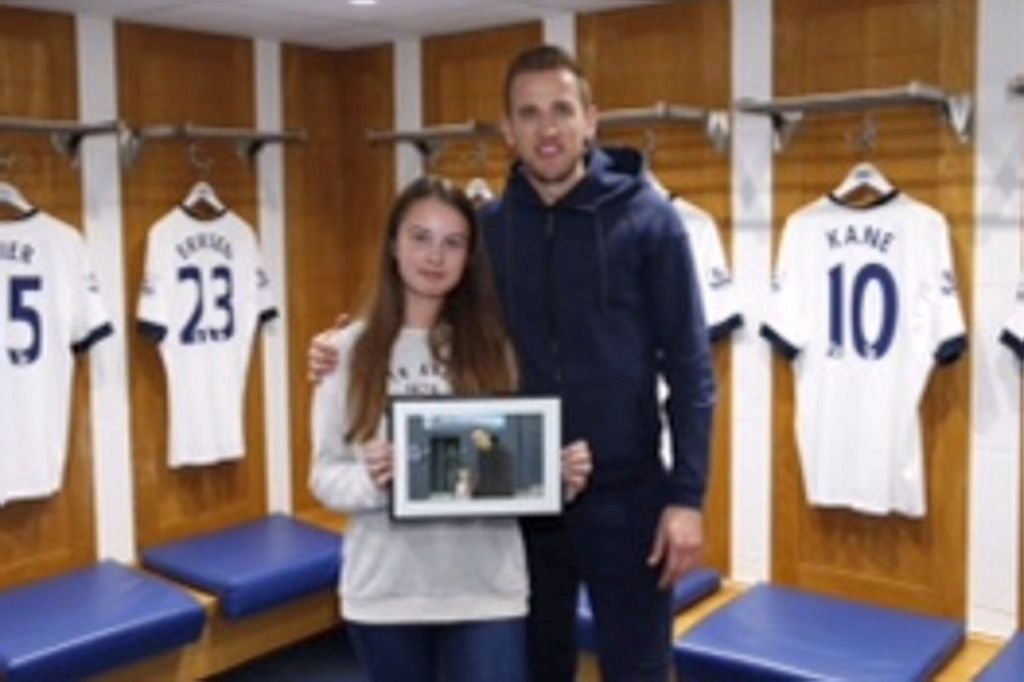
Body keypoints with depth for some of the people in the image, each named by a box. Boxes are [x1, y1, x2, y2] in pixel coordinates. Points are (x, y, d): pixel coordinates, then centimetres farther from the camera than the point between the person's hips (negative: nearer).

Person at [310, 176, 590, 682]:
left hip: (485, 590, 0)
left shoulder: (494, 346, 2)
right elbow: (326, 473, 2)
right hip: (385, 591, 1)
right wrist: (368, 480, -20)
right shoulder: (351, 350, 0)